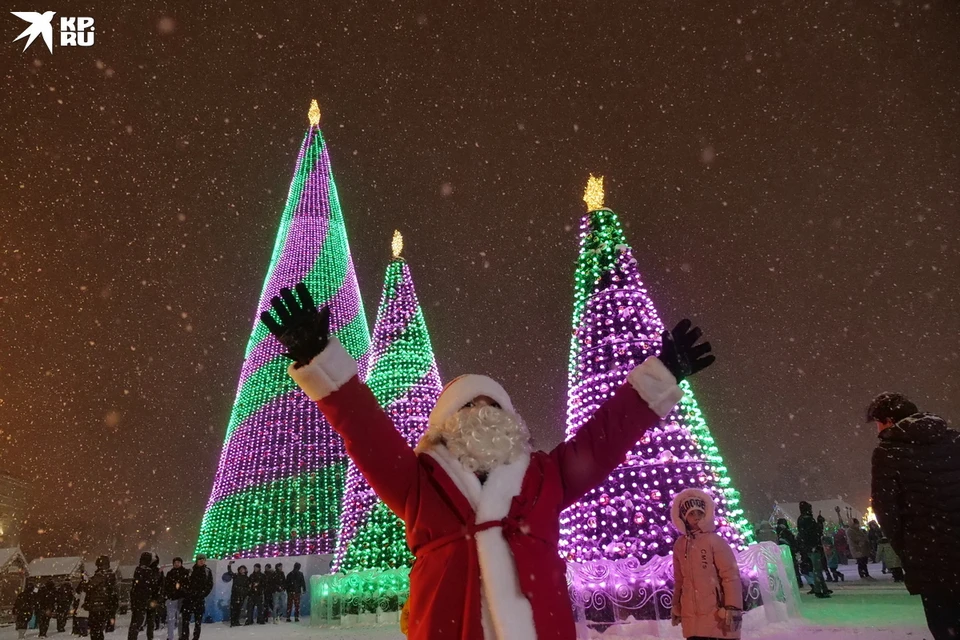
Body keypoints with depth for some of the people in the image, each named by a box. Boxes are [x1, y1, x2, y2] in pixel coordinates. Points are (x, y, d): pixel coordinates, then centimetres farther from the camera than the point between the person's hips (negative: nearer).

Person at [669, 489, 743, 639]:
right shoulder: (679, 546, 9)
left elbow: (731, 576, -9)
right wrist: (676, 607, 18)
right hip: (692, 618, 5)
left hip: (717, 616, -5)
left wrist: (732, 609, -14)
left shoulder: (714, 541, -6)